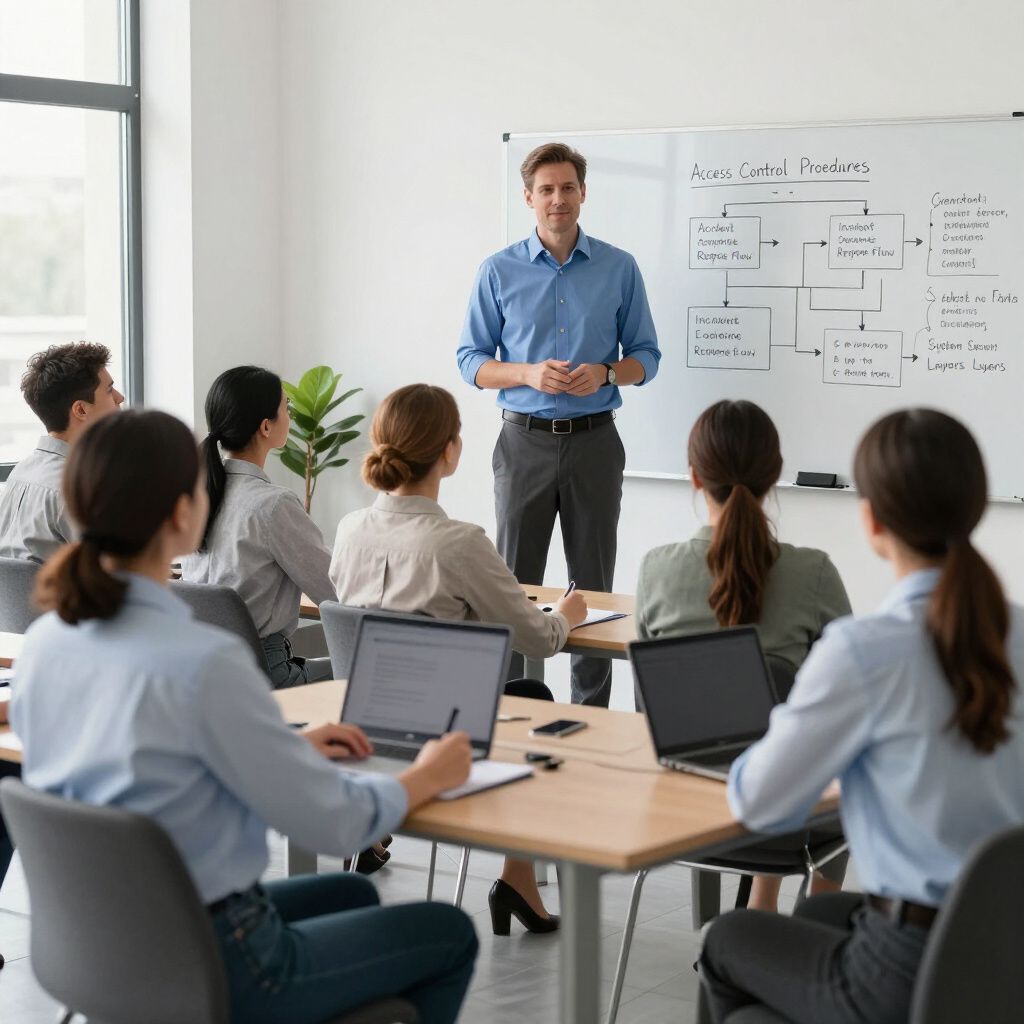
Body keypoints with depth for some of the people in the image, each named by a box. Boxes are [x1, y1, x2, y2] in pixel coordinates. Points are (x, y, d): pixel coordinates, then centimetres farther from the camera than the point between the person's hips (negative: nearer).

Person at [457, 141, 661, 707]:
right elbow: (471, 361, 3)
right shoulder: (499, 272, 2)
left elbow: (645, 357, 7)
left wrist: (604, 373, -14)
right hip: (525, 442, 0)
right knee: (515, 581, 2)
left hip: (594, 442, 0)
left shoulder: (619, 269, 3)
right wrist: (528, 373, -15)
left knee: (593, 583, 5)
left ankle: (591, 712, 11)